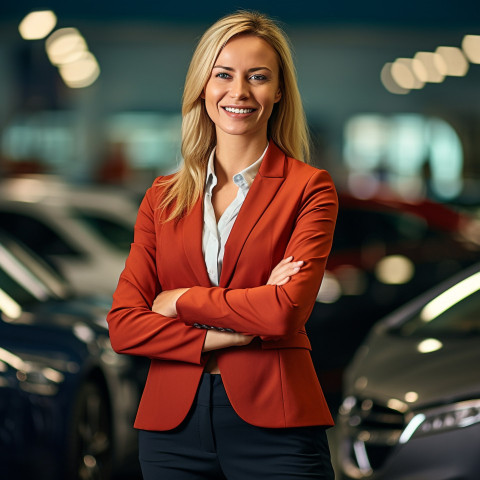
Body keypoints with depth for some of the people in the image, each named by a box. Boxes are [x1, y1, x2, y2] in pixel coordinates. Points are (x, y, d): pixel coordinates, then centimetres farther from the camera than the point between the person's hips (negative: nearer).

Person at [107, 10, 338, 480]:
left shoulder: (309, 189, 1)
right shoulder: (163, 198, 10)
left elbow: (287, 310, -13)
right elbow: (123, 325, 1)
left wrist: (180, 301, -4)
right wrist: (225, 337, -11)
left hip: (273, 423, -3)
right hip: (172, 422, 3)